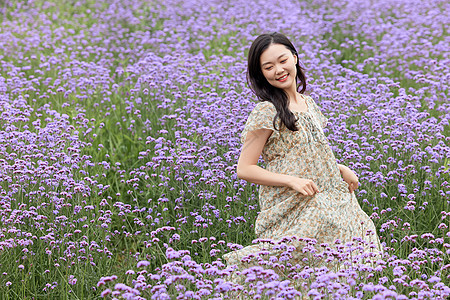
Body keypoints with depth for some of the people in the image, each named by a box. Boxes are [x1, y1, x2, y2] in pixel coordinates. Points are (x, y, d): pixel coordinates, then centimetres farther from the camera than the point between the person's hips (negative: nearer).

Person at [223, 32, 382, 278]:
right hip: (292, 209, -7)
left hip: (327, 200, 7)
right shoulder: (266, 112, -12)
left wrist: (341, 169, 6)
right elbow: (244, 169, -13)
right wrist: (292, 181, -20)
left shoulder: (308, 103, 10)